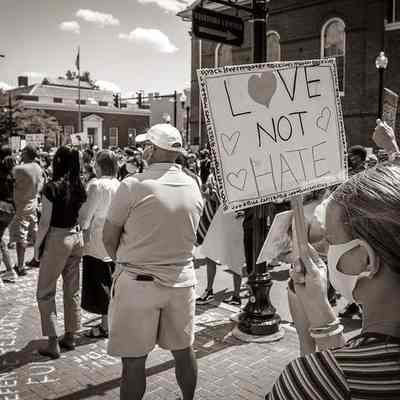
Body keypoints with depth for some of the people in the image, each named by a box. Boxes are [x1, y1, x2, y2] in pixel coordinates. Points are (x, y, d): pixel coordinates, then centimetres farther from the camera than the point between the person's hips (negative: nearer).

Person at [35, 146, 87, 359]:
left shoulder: (52, 187, -15)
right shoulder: (80, 186, 2)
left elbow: (45, 222, -14)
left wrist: (37, 245, -3)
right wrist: (77, 233, 14)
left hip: (56, 239, -6)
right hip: (76, 237, 6)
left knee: (45, 292, 7)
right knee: (72, 290, 14)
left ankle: (53, 343, 6)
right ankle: (70, 336, 25)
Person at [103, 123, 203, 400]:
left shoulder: (134, 185, -14)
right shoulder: (194, 187, 1)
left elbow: (109, 239, -6)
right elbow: (187, 235, 7)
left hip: (138, 282, -5)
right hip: (182, 279, 5)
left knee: (134, 360, 7)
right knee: (183, 350, 19)